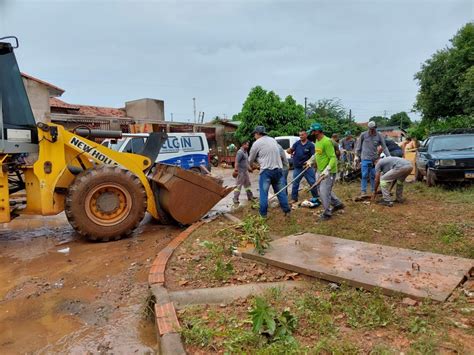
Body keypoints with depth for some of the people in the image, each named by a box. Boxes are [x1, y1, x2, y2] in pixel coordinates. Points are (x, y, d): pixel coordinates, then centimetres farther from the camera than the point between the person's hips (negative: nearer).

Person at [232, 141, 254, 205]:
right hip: (241, 171, -10)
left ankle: (250, 196, 28)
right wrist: (235, 169, -34)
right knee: (239, 185, -7)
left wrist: (249, 167, 27)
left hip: (246, 171, 10)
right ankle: (235, 199, -3)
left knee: (247, 183, 17)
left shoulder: (246, 152, 13)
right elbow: (236, 161, -26)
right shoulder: (240, 152, -17)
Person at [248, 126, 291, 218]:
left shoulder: (257, 143, -1)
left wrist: (251, 166, 31)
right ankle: (287, 210, 16)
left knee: (263, 192, 5)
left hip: (266, 171, -5)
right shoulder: (273, 140, 15)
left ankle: (263, 213, 10)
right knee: (281, 191, 12)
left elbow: (251, 159, 8)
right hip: (278, 169, 5)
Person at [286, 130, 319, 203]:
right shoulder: (297, 143, 6)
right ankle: (294, 198, 19)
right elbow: (291, 150, 1)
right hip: (297, 167, 3)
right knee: (295, 183, 7)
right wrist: (289, 150, -23)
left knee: (312, 182, 3)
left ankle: (316, 197, 19)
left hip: (307, 167, -3)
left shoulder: (310, 144, -3)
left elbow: (313, 155, -8)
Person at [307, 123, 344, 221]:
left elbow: (333, 158, -23)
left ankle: (327, 213, 8)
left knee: (324, 191, -8)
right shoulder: (317, 141, 8)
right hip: (321, 171, 10)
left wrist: (327, 170, -33)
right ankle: (337, 204, 36)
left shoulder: (326, 142, -21)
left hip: (329, 171, -10)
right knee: (322, 190, 18)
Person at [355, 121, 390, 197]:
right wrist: (356, 155, 3)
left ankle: (374, 190, 18)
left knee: (373, 175, 8)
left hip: (374, 159, 2)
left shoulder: (379, 136, 1)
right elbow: (358, 145, 5)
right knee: (365, 175, -2)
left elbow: (384, 147, 3)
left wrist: (389, 157, -3)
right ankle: (363, 191, 5)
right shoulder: (363, 135, -3)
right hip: (365, 158, -2)